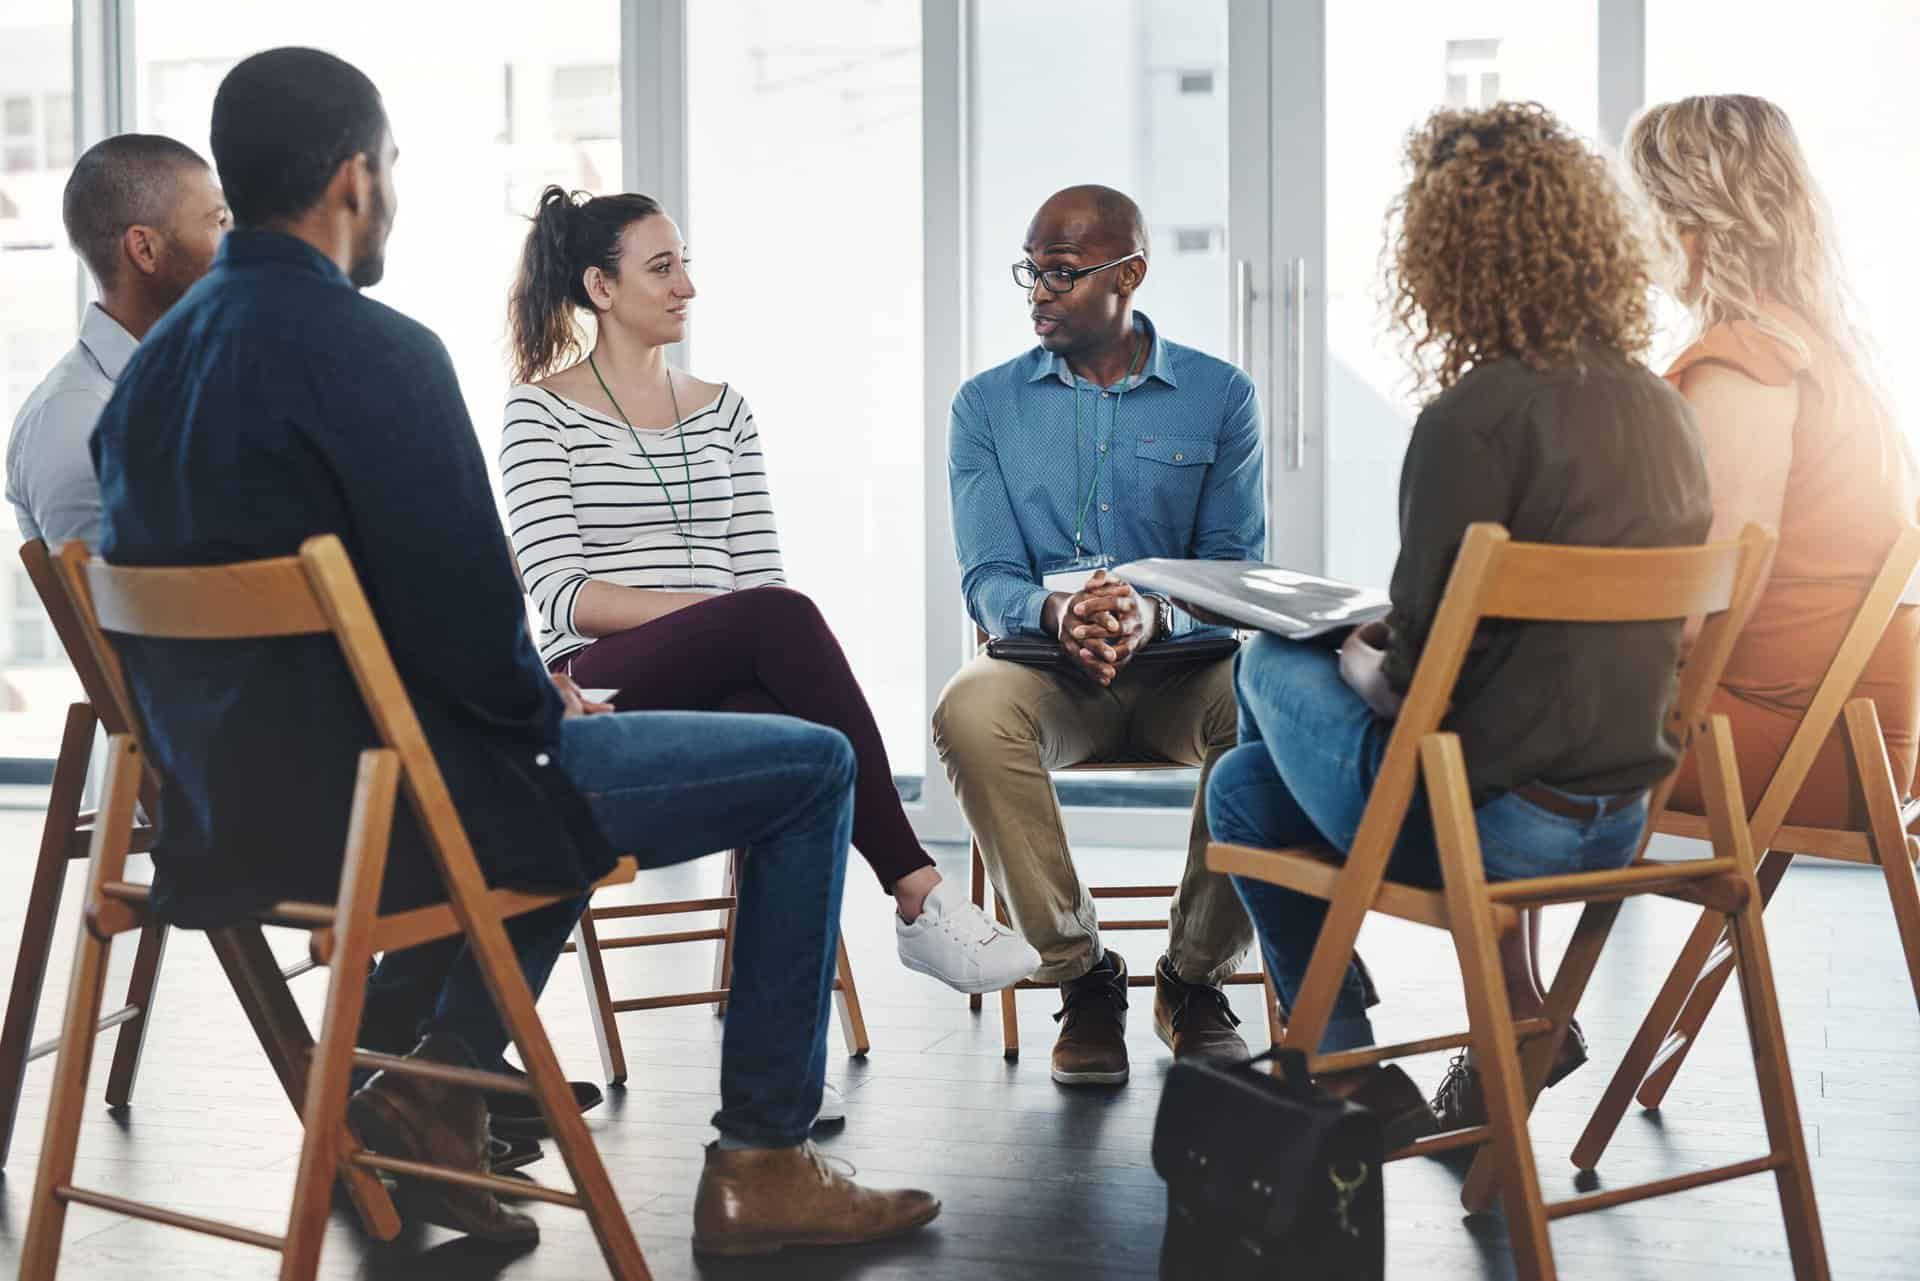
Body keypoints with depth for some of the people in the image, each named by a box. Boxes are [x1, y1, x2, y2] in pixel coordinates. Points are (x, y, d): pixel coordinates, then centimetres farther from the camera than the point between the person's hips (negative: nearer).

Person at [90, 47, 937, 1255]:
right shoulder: (373, 351, -19)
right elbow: (465, 612, -21)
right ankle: (763, 1165, 9)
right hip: (383, 802, -9)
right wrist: (549, 709, 2)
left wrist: (531, 698, 15)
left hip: (228, 808, 9)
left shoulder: (154, 362, 7)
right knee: (810, 768, 4)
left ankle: (436, 1087, 25)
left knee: (564, 751, 36)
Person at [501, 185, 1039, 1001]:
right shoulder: (541, 412, 5)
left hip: (728, 689, 4)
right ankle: (918, 898, -34)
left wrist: (763, 632, -12)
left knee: (787, 722, -37)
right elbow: (563, 596, -7)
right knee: (782, 618, -35)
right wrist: (720, 613, -18)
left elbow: (762, 572, 13)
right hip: (602, 689, -4)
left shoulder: (723, 411, 20)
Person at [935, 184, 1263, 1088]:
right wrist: (1053, 614, -26)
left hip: (1183, 662, 0)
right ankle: (1081, 976, -18)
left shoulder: (1219, 396, 5)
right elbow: (987, 578, -1)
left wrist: (1156, 614, -26)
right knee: (969, 711, -35)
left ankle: (1195, 976, -12)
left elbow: (1236, 570, -2)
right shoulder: (988, 403, 8)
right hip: (1046, 670, 0)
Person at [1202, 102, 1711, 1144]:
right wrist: (1390, 645, 17)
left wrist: (1358, 659, 5)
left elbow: (1417, 677, -17)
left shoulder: (1473, 418, -19)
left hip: (1494, 821, -7)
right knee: (1245, 785, 24)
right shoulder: (1660, 409, 5)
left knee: (1274, 663, 18)